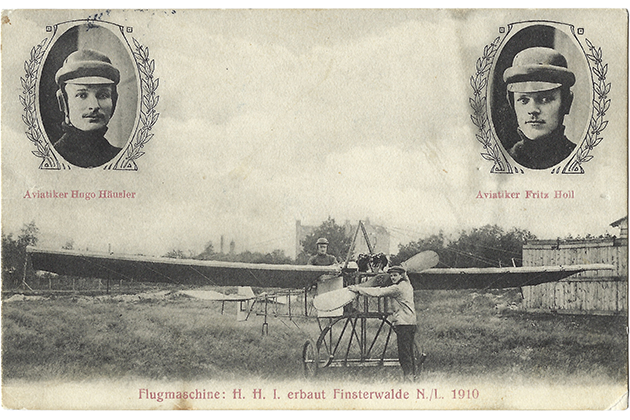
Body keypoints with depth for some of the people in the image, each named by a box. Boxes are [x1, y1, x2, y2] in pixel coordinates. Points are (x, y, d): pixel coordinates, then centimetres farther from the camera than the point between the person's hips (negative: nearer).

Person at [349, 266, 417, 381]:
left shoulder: (397, 288, -13)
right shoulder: (407, 285, 15)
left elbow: (379, 292, -15)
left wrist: (358, 289, -12)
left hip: (403, 323, -10)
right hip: (411, 323, 10)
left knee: (404, 353, -7)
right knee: (409, 352, 15)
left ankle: (408, 377, -7)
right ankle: (412, 375, 21)